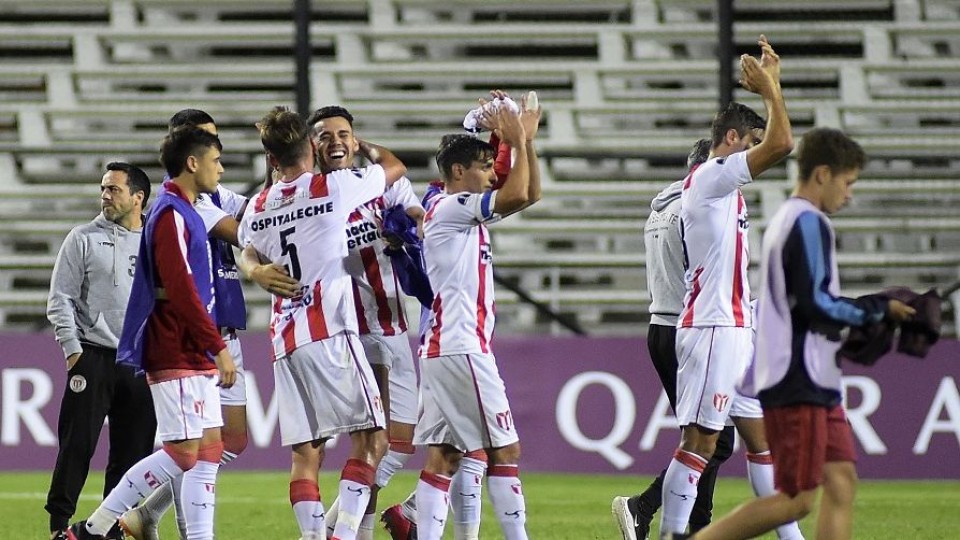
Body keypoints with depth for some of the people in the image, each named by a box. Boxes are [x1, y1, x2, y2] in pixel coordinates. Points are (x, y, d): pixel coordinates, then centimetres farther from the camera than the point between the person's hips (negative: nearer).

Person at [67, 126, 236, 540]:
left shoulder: (185, 213, 18)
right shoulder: (171, 215, -13)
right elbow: (181, 291, -19)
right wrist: (218, 347, -18)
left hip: (194, 356, 10)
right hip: (176, 355, -10)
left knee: (208, 451, 6)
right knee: (182, 452, -11)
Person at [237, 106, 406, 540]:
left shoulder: (259, 207, 11)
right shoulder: (334, 187, -2)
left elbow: (249, 259, 32)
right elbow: (395, 167, 17)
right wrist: (362, 145, 34)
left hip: (285, 341, 5)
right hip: (331, 333, -5)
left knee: (306, 453, 4)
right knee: (371, 438, -4)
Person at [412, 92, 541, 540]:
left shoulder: (466, 212, 19)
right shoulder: (449, 208, -9)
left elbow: (528, 195, 23)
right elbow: (516, 196, -22)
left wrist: (527, 142, 13)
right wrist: (517, 142, -10)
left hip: (441, 349, 10)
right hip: (461, 348, -10)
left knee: (443, 454, 3)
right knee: (504, 449, -7)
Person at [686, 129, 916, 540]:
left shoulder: (784, 220, 19)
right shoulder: (809, 224, -12)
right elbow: (814, 302, -20)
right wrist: (879, 309, -11)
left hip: (815, 384, 10)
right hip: (799, 385, -10)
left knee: (841, 481, 4)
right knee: (796, 499, -9)